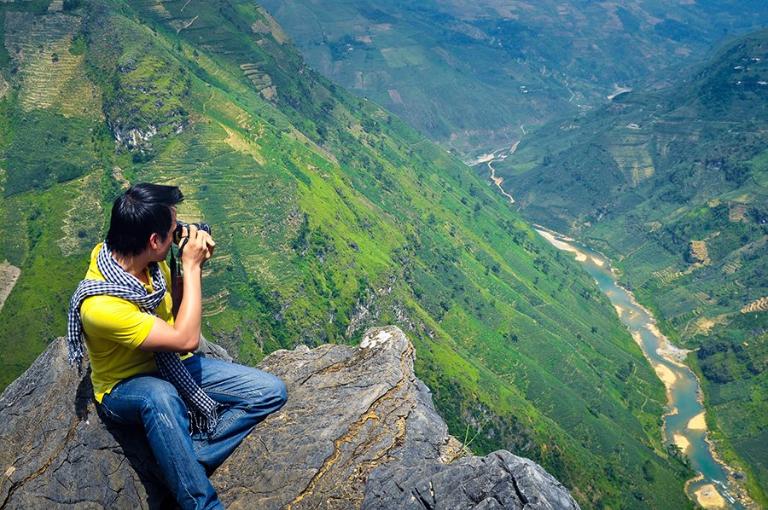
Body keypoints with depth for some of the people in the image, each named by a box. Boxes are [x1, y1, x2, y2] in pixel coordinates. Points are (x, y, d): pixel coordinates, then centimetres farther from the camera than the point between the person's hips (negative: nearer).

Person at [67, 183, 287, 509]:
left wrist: (194, 265, -10)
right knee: (160, 396, -44)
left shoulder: (151, 262, -10)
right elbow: (186, 338, -30)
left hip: (170, 365, 7)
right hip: (126, 388, -7)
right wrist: (191, 266, -24)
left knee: (271, 392, -9)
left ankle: (184, 460, -15)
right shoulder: (100, 305, -32)